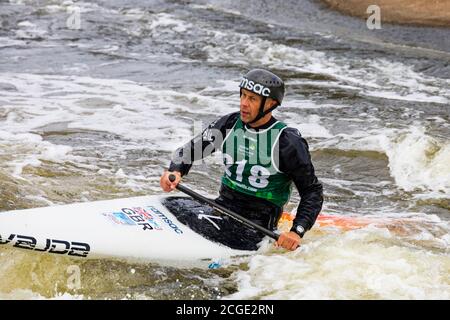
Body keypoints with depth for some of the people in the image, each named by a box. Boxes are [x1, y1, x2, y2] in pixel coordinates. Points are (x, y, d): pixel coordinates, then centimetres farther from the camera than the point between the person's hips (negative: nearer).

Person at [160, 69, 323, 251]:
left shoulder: (288, 141, -12)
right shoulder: (229, 124, 2)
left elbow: (313, 191, -8)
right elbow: (190, 150, 6)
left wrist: (297, 232, -22)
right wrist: (175, 171, -17)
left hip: (259, 221, -5)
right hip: (222, 206, 5)